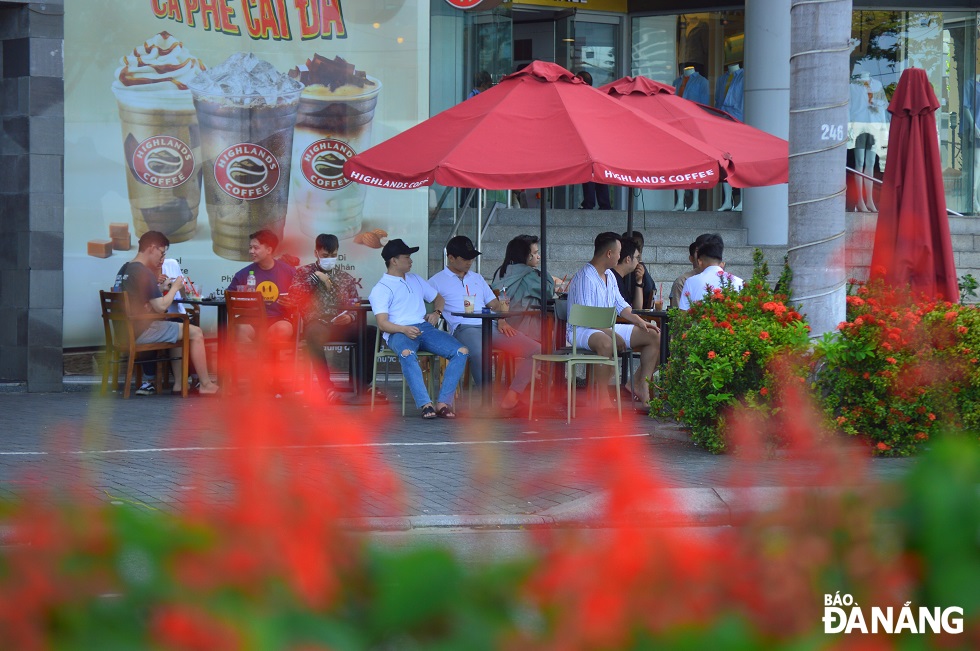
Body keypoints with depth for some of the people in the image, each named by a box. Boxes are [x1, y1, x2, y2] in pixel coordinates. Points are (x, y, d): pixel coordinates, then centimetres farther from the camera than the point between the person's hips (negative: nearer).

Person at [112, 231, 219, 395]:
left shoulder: (124, 269, 14)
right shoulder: (144, 273, -16)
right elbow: (161, 307, -19)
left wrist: (158, 285, 16)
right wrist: (175, 287, -4)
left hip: (127, 330, 10)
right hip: (142, 331, -10)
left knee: (177, 332, 28)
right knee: (196, 333, -2)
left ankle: (179, 384, 20)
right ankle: (205, 385, 3)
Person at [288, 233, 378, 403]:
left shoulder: (345, 278, 23)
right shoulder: (303, 273, 15)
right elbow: (293, 296, -2)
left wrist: (350, 317, -8)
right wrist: (315, 278, -4)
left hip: (341, 326, 3)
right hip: (316, 324, -3)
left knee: (372, 331, -26)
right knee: (315, 333, -42)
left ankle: (363, 384, -18)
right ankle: (327, 387, -40)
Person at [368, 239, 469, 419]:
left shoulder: (416, 279, 28)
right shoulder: (381, 289, 8)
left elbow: (438, 298, 36)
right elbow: (382, 324, -4)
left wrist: (436, 313, 12)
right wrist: (404, 329, -23)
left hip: (425, 328, 6)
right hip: (398, 332, -5)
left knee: (462, 352, -20)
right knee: (407, 354, -43)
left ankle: (443, 403, -25)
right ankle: (426, 404, -44)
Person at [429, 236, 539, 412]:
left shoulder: (477, 278, 30)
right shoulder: (437, 282, 14)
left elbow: (495, 304, 26)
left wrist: (501, 321, 6)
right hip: (465, 329, -6)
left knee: (535, 349, -14)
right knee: (478, 352, -43)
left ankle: (513, 393, -18)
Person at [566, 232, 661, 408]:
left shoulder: (609, 275, 13)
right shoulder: (585, 278, -18)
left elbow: (620, 305, 21)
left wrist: (641, 322, 6)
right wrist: (613, 335, -26)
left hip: (608, 328, 10)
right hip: (583, 330, -10)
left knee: (654, 336, 1)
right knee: (606, 343, -44)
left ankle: (641, 386, 3)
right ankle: (603, 398, -36)